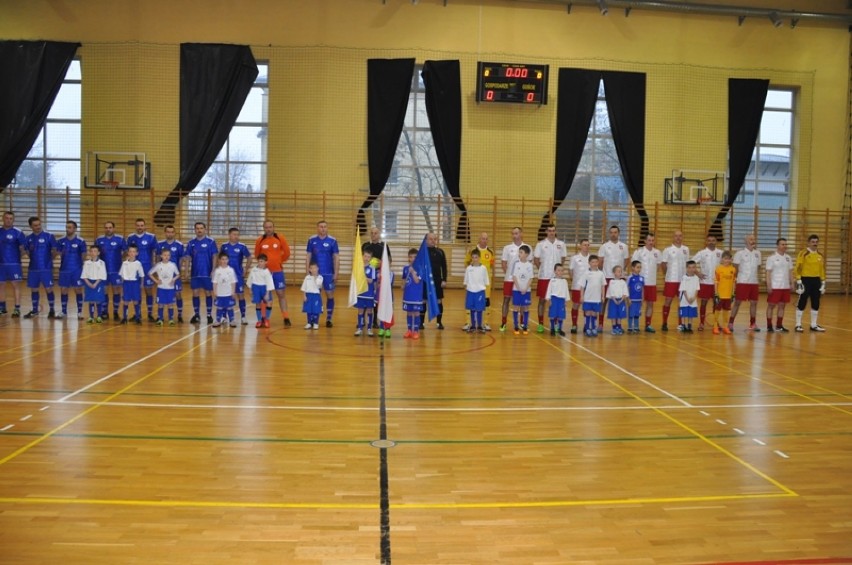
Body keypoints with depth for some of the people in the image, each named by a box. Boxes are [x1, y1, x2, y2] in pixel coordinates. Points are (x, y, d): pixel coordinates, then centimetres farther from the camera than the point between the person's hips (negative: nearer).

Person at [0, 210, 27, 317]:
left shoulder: (18, 233, -4)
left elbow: (23, 248, -3)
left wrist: (20, 256, -12)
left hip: (14, 264, -4)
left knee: (16, 285, -3)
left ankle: (17, 309, -2)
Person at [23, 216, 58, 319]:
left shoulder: (49, 236, -6)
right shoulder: (28, 238, 7)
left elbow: (54, 251, -3)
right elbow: (28, 252, 16)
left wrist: (50, 259, -11)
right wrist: (34, 259, 2)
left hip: (46, 268, -4)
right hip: (33, 268, 4)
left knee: (48, 289, -2)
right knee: (34, 289, 10)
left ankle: (51, 310, 9)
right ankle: (34, 310, 21)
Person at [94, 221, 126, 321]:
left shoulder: (120, 239, -2)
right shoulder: (99, 240, 5)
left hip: (116, 270, -2)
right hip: (103, 270, 2)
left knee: (116, 291, 2)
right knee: (104, 291, 6)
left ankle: (116, 312, 12)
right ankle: (104, 312, 16)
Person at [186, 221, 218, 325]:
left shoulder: (210, 242, -3)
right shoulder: (191, 242, 6)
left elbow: (214, 257, -4)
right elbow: (188, 257, 8)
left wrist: (213, 270, -11)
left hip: (207, 273, -3)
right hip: (195, 273, 3)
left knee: (208, 293, 3)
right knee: (195, 293, 5)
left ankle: (209, 315, 11)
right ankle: (196, 314, 16)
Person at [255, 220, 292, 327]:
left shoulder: (280, 239, -4)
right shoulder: (260, 240, -2)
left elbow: (287, 253, 5)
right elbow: (257, 255, 10)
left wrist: (280, 261, 6)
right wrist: (263, 262, 6)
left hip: (278, 271, -1)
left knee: (281, 294, 2)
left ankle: (286, 319, 5)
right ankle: (264, 319, 15)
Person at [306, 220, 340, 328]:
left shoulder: (332, 241, -2)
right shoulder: (312, 240, 3)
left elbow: (336, 258, 0)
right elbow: (308, 256, 6)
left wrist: (336, 273, -5)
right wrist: (307, 272, 1)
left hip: (328, 273, -1)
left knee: (330, 295, 1)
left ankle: (329, 319, 11)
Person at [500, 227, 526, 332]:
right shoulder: (507, 247, 0)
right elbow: (503, 262, 3)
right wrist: (507, 273, -4)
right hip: (509, 279, -1)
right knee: (506, 299, 1)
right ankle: (503, 322, 7)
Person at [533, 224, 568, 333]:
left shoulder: (561, 244, 4)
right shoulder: (541, 244, -2)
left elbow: (563, 258, 13)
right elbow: (536, 259, 1)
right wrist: (542, 269, -1)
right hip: (544, 277, -2)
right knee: (542, 300, 1)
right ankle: (541, 324, 6)